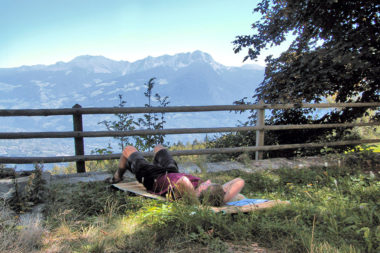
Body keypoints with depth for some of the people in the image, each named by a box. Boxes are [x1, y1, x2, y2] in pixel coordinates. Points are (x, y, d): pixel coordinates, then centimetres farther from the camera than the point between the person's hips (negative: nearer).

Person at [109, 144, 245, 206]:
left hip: (152, 178, -5)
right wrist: (222, 200, -43)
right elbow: (240, 181, -42)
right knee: (158, 147, 34)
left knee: (128, 149, 21)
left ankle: (117, 177, 54)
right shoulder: (218, 197, -37)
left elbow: (183, 180, -71)